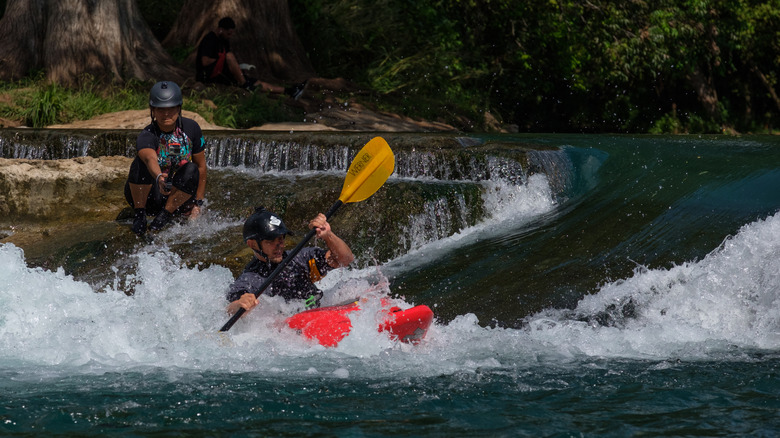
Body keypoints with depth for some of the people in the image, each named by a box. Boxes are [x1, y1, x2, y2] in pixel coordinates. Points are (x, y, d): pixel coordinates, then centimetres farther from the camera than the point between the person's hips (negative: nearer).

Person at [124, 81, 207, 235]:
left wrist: (198, 203, -2)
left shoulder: (191, 128, -8)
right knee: (140, 163, -30)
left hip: (178, 194, 3)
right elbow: (151, 159, -44)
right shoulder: (146, 137, -20)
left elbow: (201, 167, -1)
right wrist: (159, 178, -66)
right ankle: (139, 214, -18)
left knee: (191, 170, -27)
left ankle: (166, 214, -16)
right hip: (149, 196, -3)